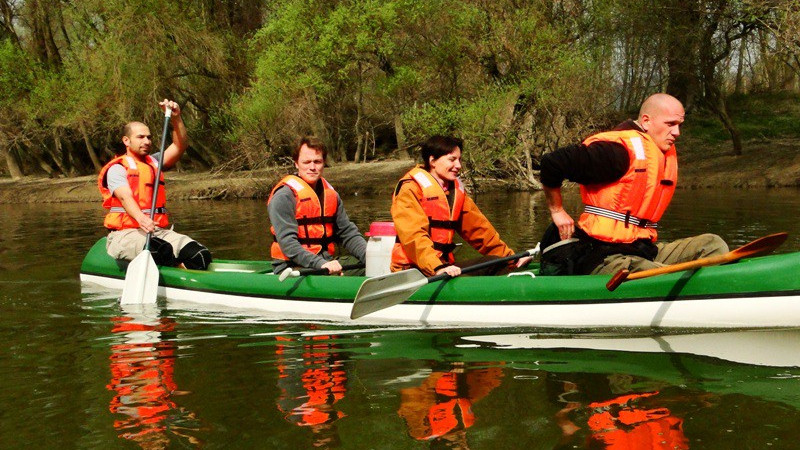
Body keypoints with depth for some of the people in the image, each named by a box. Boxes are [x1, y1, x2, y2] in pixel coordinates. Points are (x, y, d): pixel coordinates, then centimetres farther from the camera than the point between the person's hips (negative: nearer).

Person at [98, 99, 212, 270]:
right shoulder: (117, 168, 0)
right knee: (163, 250, -37)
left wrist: (176, 118, -7)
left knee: (200, 255, -20)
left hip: (159, 232, 6)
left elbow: (181, 146, 9)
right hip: (125, 234, -6)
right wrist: (141, 218, -38)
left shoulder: (154, 162, 21)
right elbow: (125, 197, -18)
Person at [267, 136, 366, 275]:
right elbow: (287, 242, -18)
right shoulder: (284, 196, -9)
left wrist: (369, 255, -4)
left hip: (327, 262, 8)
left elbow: (348, 233, 16)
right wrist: (320, 264, -30)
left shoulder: (331, 194, 15)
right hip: (291, 267, -7)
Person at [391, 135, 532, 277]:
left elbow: (478, 228, 21)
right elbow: (413, 236, -20)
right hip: (411, 270, -7)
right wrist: (438, 268, -34)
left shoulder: (457, 189, 18)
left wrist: (510, 257, 14)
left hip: (445, 265, 7)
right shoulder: (410, 188, -7)